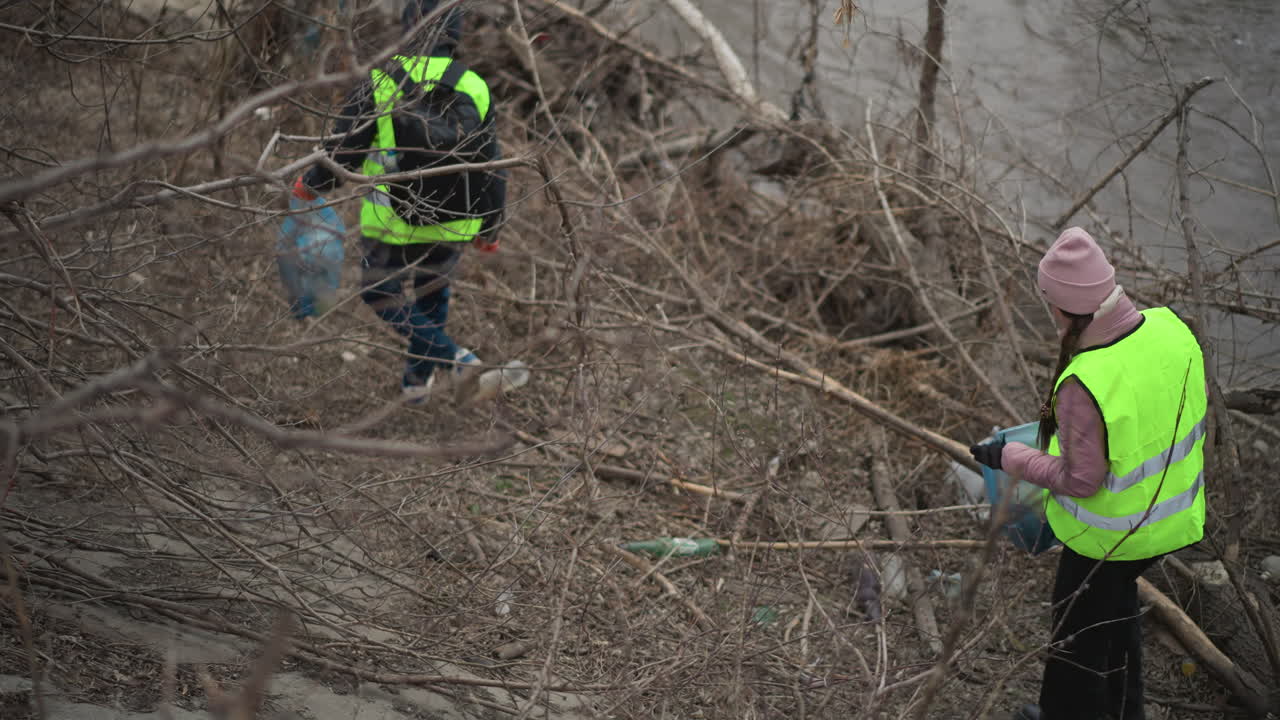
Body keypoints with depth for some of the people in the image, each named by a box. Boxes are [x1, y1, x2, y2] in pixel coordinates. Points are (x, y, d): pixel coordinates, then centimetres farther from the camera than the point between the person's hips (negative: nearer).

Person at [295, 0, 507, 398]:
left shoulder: (381, 82, -13)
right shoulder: (475, 90, -5)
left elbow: (342, 151, -10)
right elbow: (492, 169, -1)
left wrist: (310, 184, 10)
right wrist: (491, 227, 13)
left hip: (391, 224, -3)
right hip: (453, 229, 3)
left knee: (380, 294, 19)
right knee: (433, 288, 28)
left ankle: (451, 356, 3)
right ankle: (418, 377, 36)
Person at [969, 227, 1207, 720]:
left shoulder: (1084, 387, -36)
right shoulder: (1167, 329, -16)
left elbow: (1081, 480, -26)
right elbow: (1190, 402, 1)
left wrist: (1010, 457, -12)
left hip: (1111, 530, -7)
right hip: (1171, 511, 7)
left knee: (1079, 627, 20)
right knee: (1115, 603, 32)